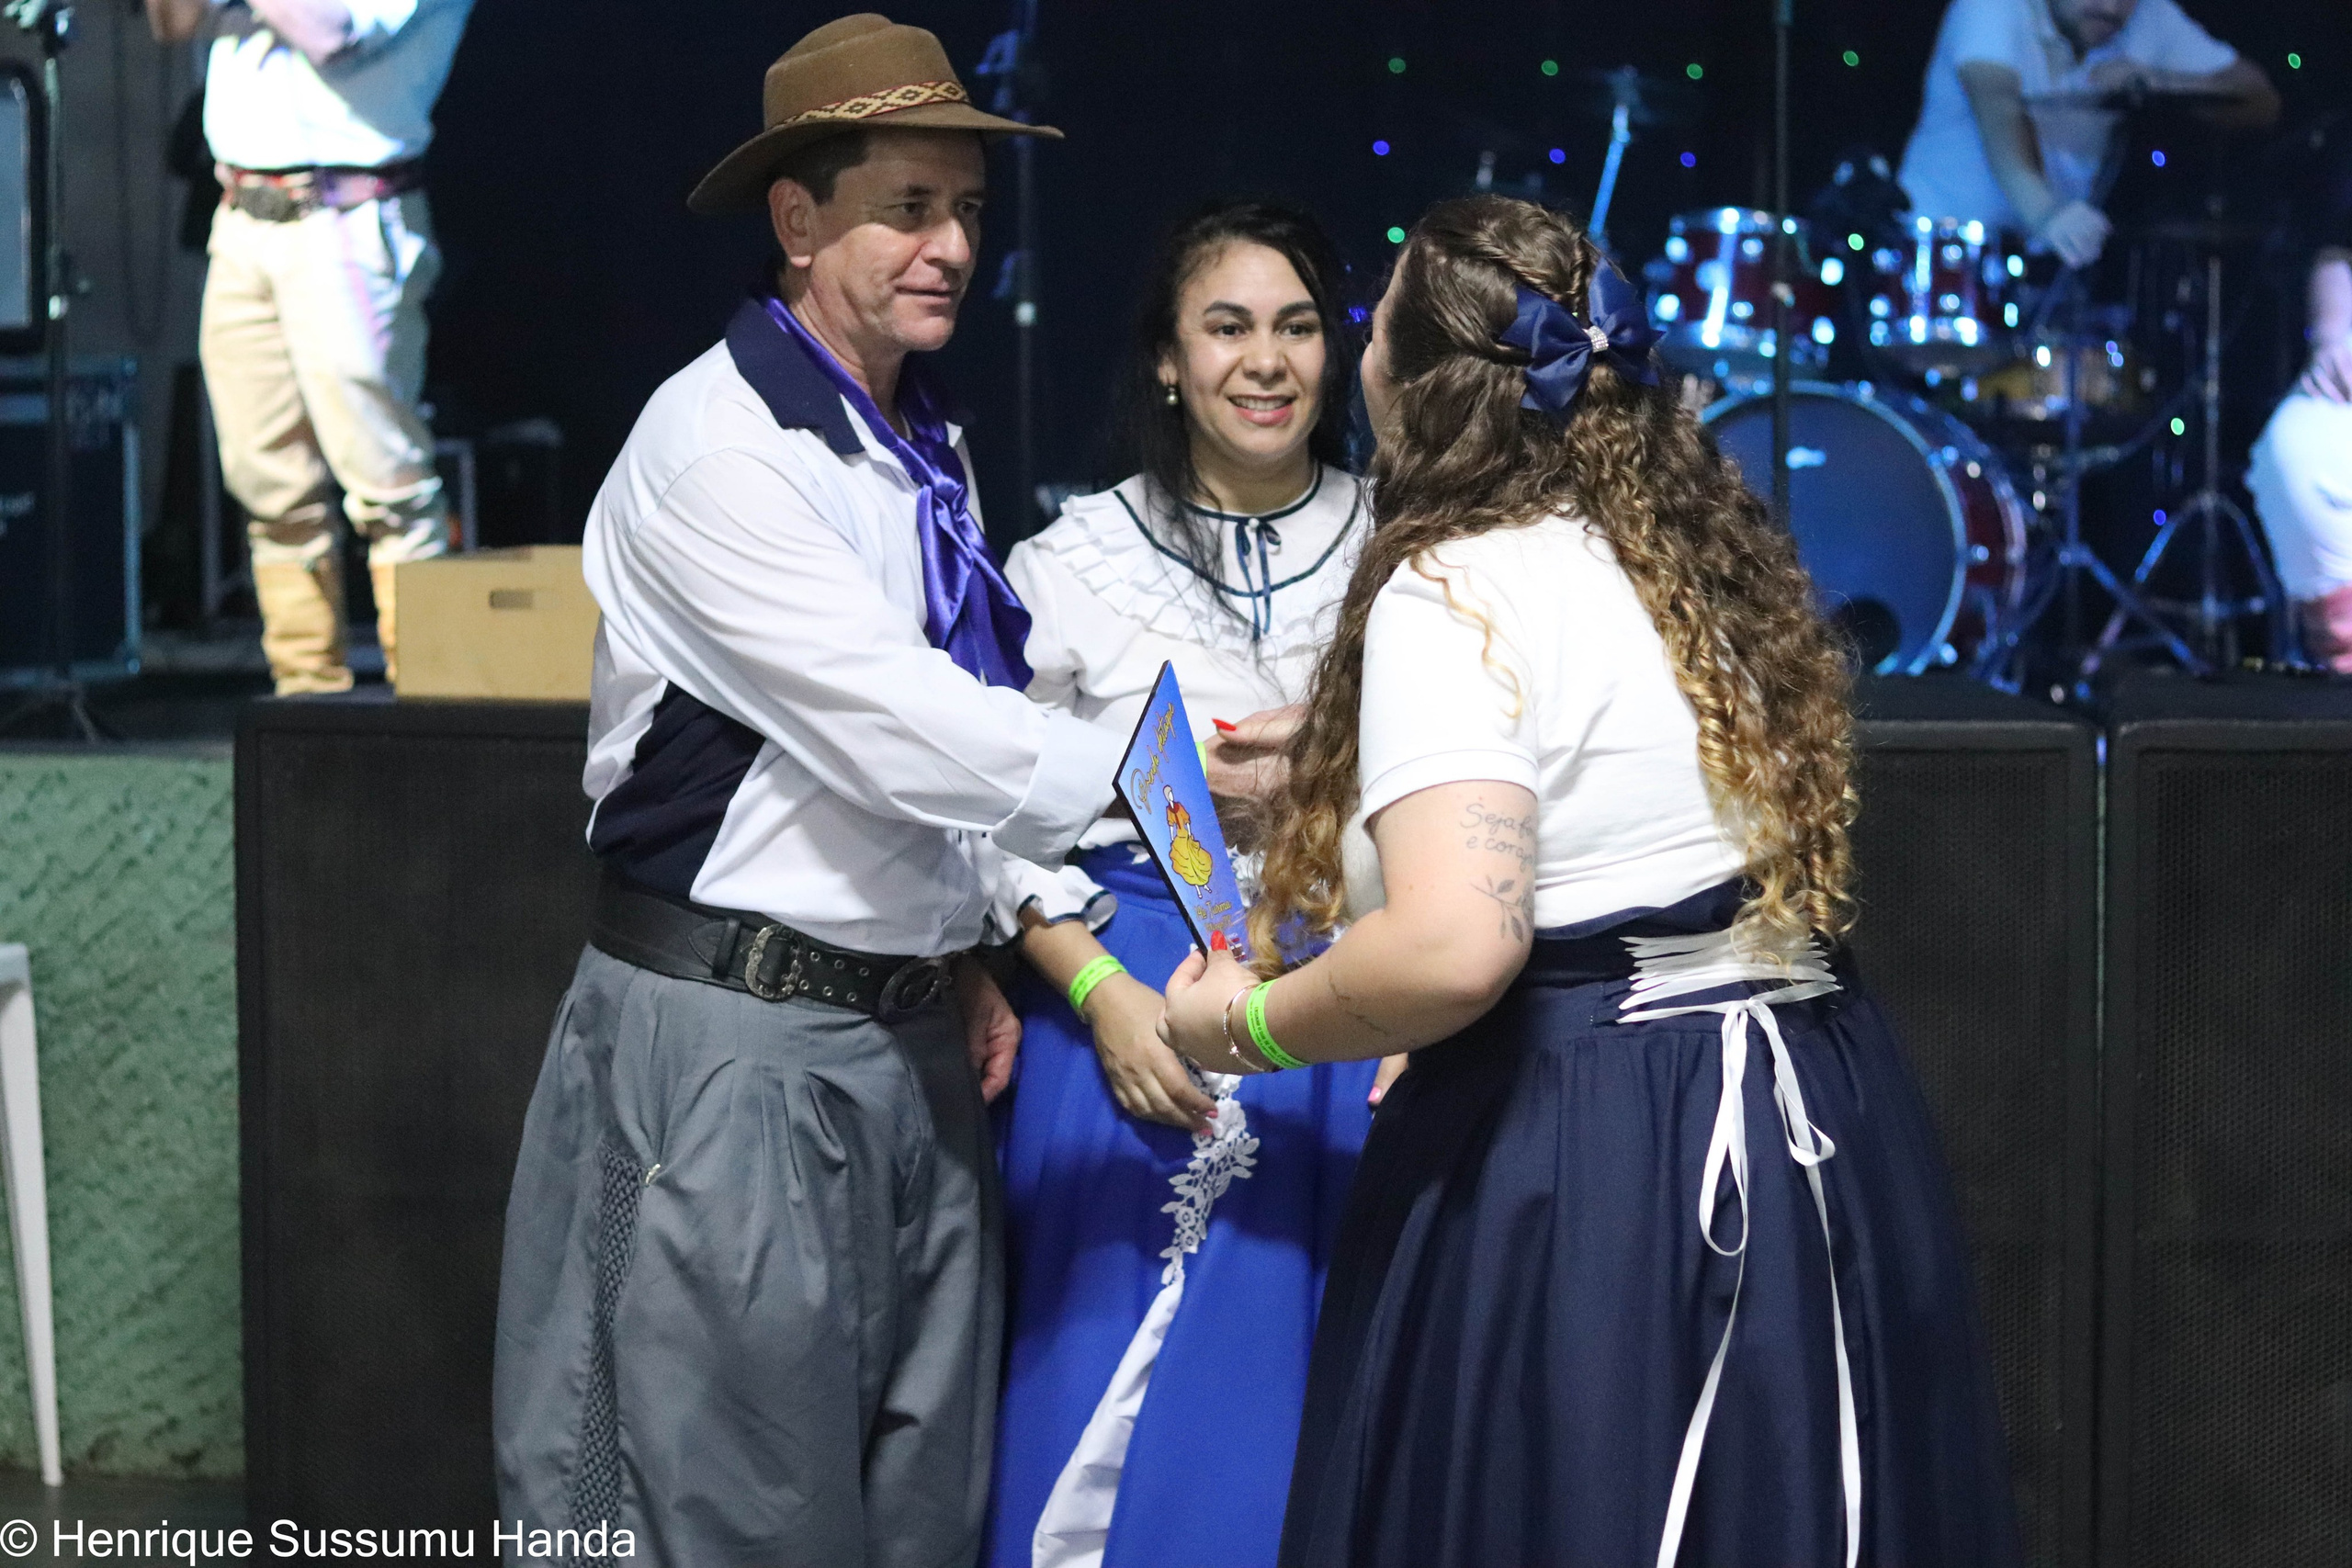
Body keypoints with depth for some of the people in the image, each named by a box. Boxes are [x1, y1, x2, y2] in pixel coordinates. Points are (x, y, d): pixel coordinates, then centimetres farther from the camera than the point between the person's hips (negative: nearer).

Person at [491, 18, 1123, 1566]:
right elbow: (889, 730, -23)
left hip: (912, 1044, 8)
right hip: (738, 1045, -8)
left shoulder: (928, 454, 12)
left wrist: (972, 944, 11)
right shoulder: (717, 448, -15)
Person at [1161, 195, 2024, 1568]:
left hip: (1581, 1169, -8)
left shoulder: (1454, 592, -13)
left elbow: (1454, 950, -24)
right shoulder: (1712, 555, 12)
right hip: (1823, 1121, 8)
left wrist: (1245, 1027, -6)